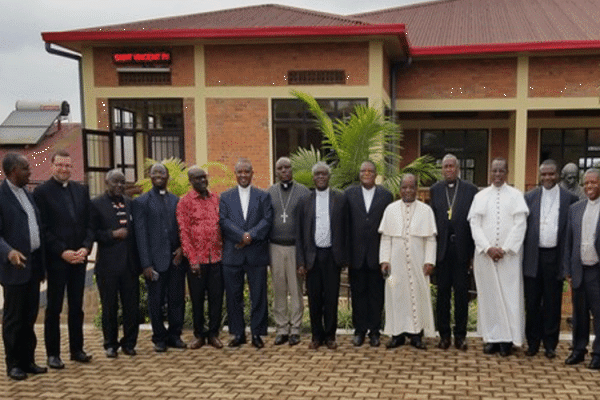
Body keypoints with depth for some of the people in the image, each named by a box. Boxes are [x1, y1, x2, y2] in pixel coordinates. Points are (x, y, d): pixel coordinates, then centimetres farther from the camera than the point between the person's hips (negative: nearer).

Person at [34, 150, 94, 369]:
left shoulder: (81, 190, 10)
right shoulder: (42, 192, -4)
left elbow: (89, 224, 8)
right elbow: (43, 229, -9)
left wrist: (85, 248, -6)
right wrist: (62, 252, -15)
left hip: (79, 258, 4)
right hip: (56, 259, -4)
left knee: (77, 307, 11)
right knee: (54, 308, 4)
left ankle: (77, 349, 21)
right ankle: (53, 353, 13)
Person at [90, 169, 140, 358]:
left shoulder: (130, 203, 11)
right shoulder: (97, 204, -1)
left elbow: (135, 231, 12)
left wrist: (139, 259, 5)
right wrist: (112, 234, -15)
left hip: (129, 263, 3)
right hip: (108, 263, -3)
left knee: (132, 306, 6)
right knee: (110, 307, 7)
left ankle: (129, 343, 19)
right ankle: (111, 344, 19)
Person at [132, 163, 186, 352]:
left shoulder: (176, 201, 13)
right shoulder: (141, 202, 1)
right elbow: (140, 234, -3)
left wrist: (182, 248, -4)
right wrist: (146, 264, -9)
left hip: (176, 259, 3)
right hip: (155, 260, -3)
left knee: (177, 299, 7)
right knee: (156, 301, 4)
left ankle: (175, 335, 20)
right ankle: (159, 338, 17)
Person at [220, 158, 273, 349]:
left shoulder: (263, 196, 9)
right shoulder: (225, 197, 9)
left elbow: (267, 220, -2)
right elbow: (223, 221, -4)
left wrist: (251, 235, -16)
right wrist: (242, 236, -16)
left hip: (256, 254, 0)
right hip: (232, 254, 1)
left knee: (258, 296, 2)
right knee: (234, 296, 6)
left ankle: (257, 334, 13)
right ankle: (238, 333, 17)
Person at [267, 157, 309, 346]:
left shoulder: (303, 191, 2)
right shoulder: (269, 193, 8)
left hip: (296, 247, -2)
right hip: (275, 247, 2)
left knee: (296, 290, 2)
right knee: (279, 290, 6)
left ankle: (295, 329, 11)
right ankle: (281, 329, 14)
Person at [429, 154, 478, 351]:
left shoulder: (470, 190, 1)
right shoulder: (435, 190, 7)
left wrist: (473, 250, -6)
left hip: (462, 248, -1)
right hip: (442, 248, 1)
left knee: (462, 292, 5)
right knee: (442, 292, 8)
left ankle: (460, 334, 16)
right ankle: (444, 334, 17)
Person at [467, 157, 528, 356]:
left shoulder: (516, 196, 3)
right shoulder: (480, 196, 8)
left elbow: (520, 225, -3)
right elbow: (474, 225, 2)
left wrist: (505, 249, -11)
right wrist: (488, 248, -10)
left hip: (509, 255, -2)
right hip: (484, 255, 2)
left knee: (509, 295, -2)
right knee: (488, 295, 3)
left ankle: (507, 339, 4)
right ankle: (491, 338, 9)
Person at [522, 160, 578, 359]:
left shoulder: (570, 199, 2)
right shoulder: (529, 197, 6)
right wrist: (521, 255, 0)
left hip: (555, 257, -1)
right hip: (533, 256, 1)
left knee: (552, 303, 7)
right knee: (532, 302, 7)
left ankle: (550, 344, 18)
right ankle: (533, 342, 18)